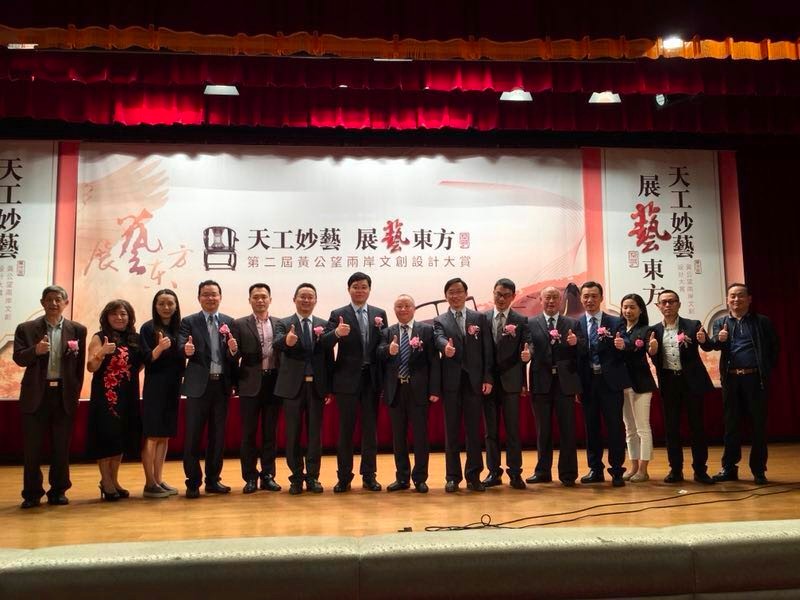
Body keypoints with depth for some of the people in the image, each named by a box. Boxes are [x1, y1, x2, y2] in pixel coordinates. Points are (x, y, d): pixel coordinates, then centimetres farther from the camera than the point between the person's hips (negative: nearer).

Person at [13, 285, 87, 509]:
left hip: (64, 394, 0)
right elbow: (19, 358, -4)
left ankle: (58, 491, 19)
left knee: (61, 447, 7)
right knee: (32, 447, 4)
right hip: (35, 394, 0)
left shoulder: (77, 330, 4)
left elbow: (80, 364, 3)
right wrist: (35, 351, -24)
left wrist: (76, 392, 0)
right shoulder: (26, 329, 4)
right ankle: (32, 494, 15)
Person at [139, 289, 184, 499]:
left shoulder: (179, 328, 9)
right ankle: (149, 484, 1)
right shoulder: (148, 328, -5)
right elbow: (145, 360, -11)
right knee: (152, 435, -3)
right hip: (155, 387, -6)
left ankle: (159, 480, 16)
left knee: (165, 436, 9)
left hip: (173, 387, 6)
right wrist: (159, 348, -29)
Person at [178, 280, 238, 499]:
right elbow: (181, 348, -13)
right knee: (193, 435, 1)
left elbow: (234, 356, 3)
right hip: (198, 385, -3)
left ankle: (213, 479, 21)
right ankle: (193, 482, 11)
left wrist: (233, 350, -19)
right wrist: (187, 350, -36)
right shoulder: (189, 322, 1)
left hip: (222, 384, 3)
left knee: (218, 434, 10)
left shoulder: (229, 322, 8)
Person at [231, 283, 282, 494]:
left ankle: (268, 475, 18)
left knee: (270, 432, 8)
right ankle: (250, 477, 15)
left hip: (274, 383, 2)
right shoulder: (240, 325, 2)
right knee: (249, 432, 5)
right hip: (250, 384, -2)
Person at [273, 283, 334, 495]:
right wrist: (286, 341, -42)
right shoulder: (284, 324, 2)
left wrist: (329, 388, 1)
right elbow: (276, 344, -18)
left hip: (316, 386, 1)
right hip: (292, 386, -1)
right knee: (293, 433, 6)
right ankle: (296, 477, 16)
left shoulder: (324, 325, 6)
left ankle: (312, 477, 17)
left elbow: (329, 357, 5)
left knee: (315, 433, 7)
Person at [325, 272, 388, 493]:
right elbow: (325, 344, -15)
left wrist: (381, 329, -11)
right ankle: (344, 477, 13)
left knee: (370, 428, 8)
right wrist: (337, 333, -32)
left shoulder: (380, 314, 9)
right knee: (346, 429, 5)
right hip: (347, 379, -2)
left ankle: (369, 475, 17)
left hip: (372, 378, 2)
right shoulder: (338, 315, 0)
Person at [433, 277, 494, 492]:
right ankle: (453, 476, 12)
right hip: (451, 382, 0)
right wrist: (446, 347, -39)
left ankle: (473, 476, 13)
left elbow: (487, 350, 4)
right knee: (452, 430, 5)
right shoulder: (440, 321, 6)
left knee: (474, 430, 5)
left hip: (474, 380, 0)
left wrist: (488, 378, -4)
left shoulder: (480, 318, 8)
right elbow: (439, 339, -15)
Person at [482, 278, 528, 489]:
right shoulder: (482, 319, 6)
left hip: (510, 381, -1)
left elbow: (524, 351, 1)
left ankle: (515, 474, 9)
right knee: (491, 430, 7)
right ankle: (494, 472, 15)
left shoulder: (521, 321, 4)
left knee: (513, 429, 1)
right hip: (488, 381, 1)